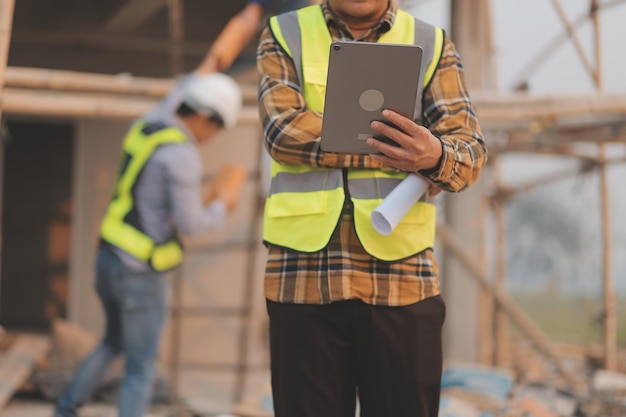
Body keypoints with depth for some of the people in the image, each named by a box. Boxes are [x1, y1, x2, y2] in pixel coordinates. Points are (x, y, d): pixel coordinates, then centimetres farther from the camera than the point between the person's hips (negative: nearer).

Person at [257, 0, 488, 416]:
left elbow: (470, 148, -2)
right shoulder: (283, 36, 11)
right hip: (303, 272, 0)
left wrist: (437, 156, -26)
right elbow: (283, 129, -7)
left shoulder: (432, 45, 11)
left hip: (402, 274, 0)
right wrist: (396, 150, -11)